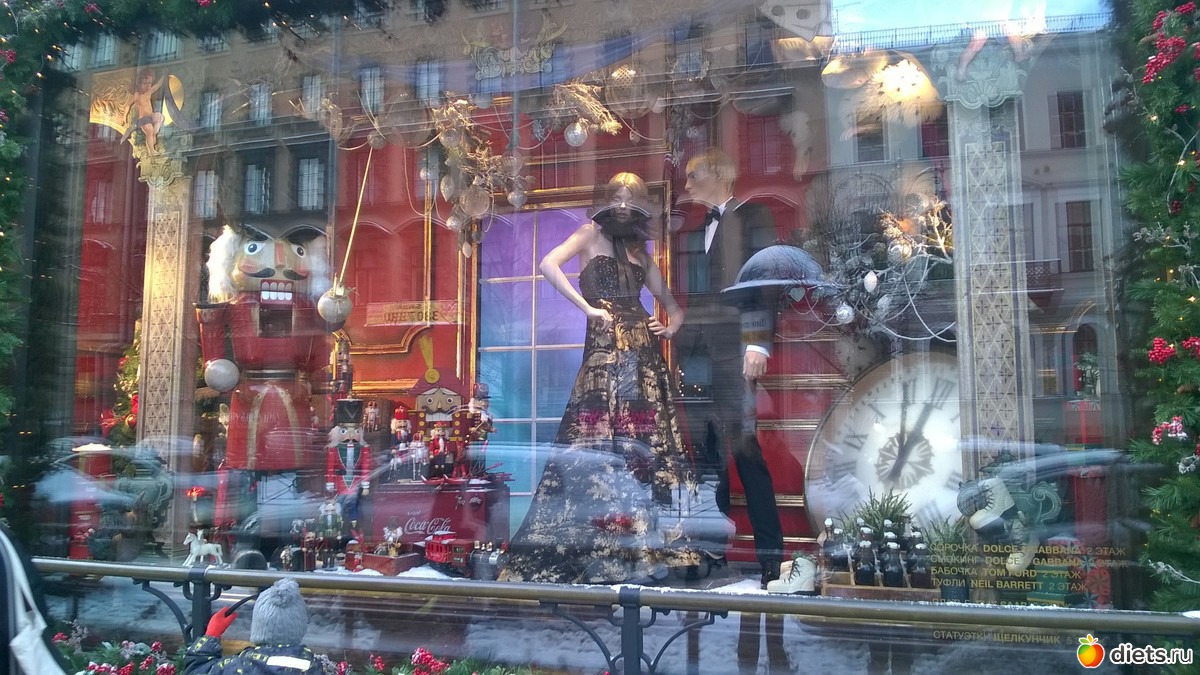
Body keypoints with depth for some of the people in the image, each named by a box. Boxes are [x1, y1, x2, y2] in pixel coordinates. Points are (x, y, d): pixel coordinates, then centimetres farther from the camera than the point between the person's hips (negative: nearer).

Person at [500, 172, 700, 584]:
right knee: (601, 441, -8)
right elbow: (549, 265, -10)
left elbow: (671, 303, 29)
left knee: (649, 440, 3)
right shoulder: (591, 234, 8)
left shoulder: (641, 253, 21)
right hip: (605, 350, -5)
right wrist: (588, 308, -13)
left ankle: (646, 543, 11)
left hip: (643, 351, 5)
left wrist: (671, 328, 8)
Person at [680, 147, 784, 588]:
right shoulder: (702, 228, 25)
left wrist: (759, 343, -16)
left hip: (734, 351, -6)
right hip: (700, 353, 7)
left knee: (744, 447, -8)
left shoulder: (752, 217, 4)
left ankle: (770, 554, 0)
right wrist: (682, 347, 11)